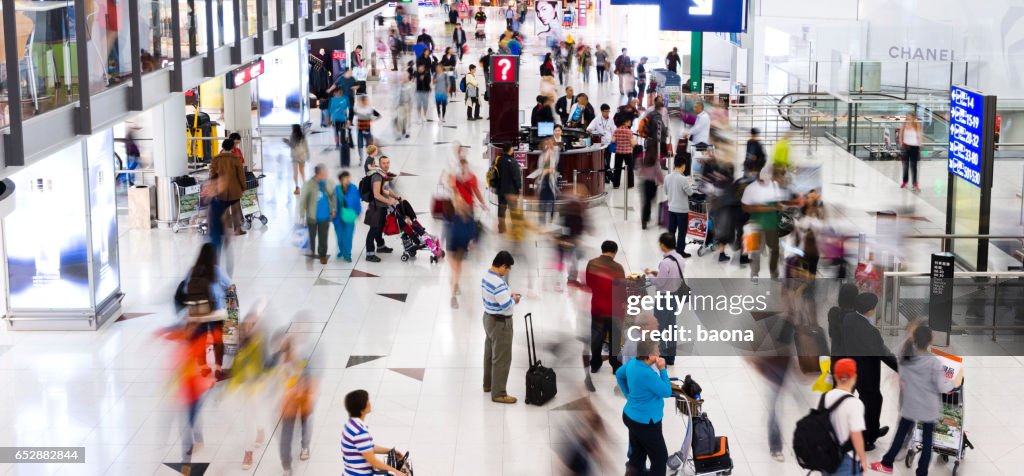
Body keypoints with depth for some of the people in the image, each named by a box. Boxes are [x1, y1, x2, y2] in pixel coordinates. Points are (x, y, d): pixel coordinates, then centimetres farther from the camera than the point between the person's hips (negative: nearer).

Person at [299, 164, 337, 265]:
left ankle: (322, 255, 28)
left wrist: (334, 209, 2)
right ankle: (311, 253, 34)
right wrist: (302, 215, -10)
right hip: (312, 217, -2)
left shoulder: (329, 184, -7)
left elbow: (333, 196, 7)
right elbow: (303, 200, -12)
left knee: (323, 237, 11)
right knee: (311, 236, 13)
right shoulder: (309, 185, -19)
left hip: (325, 217, 3)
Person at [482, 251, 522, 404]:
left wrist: (508, 294, 6)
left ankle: (488, 384, 36)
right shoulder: (498, 283, -29)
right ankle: (498, 393, 3)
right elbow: (507, 306, -30)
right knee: (501, 358, -2)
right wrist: (514, 300, -10)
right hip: (500, 323, -10)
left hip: (489, 318, 10)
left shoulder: (486, 277, 3)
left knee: (490, 354, 22)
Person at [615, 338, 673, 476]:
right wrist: (662, 369, -17)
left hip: (630, 416, 9)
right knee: (660, 458, 7)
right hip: (645, 422, -9)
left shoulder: (633, 363, -5)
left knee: (637, 455, 22)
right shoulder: (647, 373, -31)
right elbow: (667, 392, -19)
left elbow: (619, 374, 17)